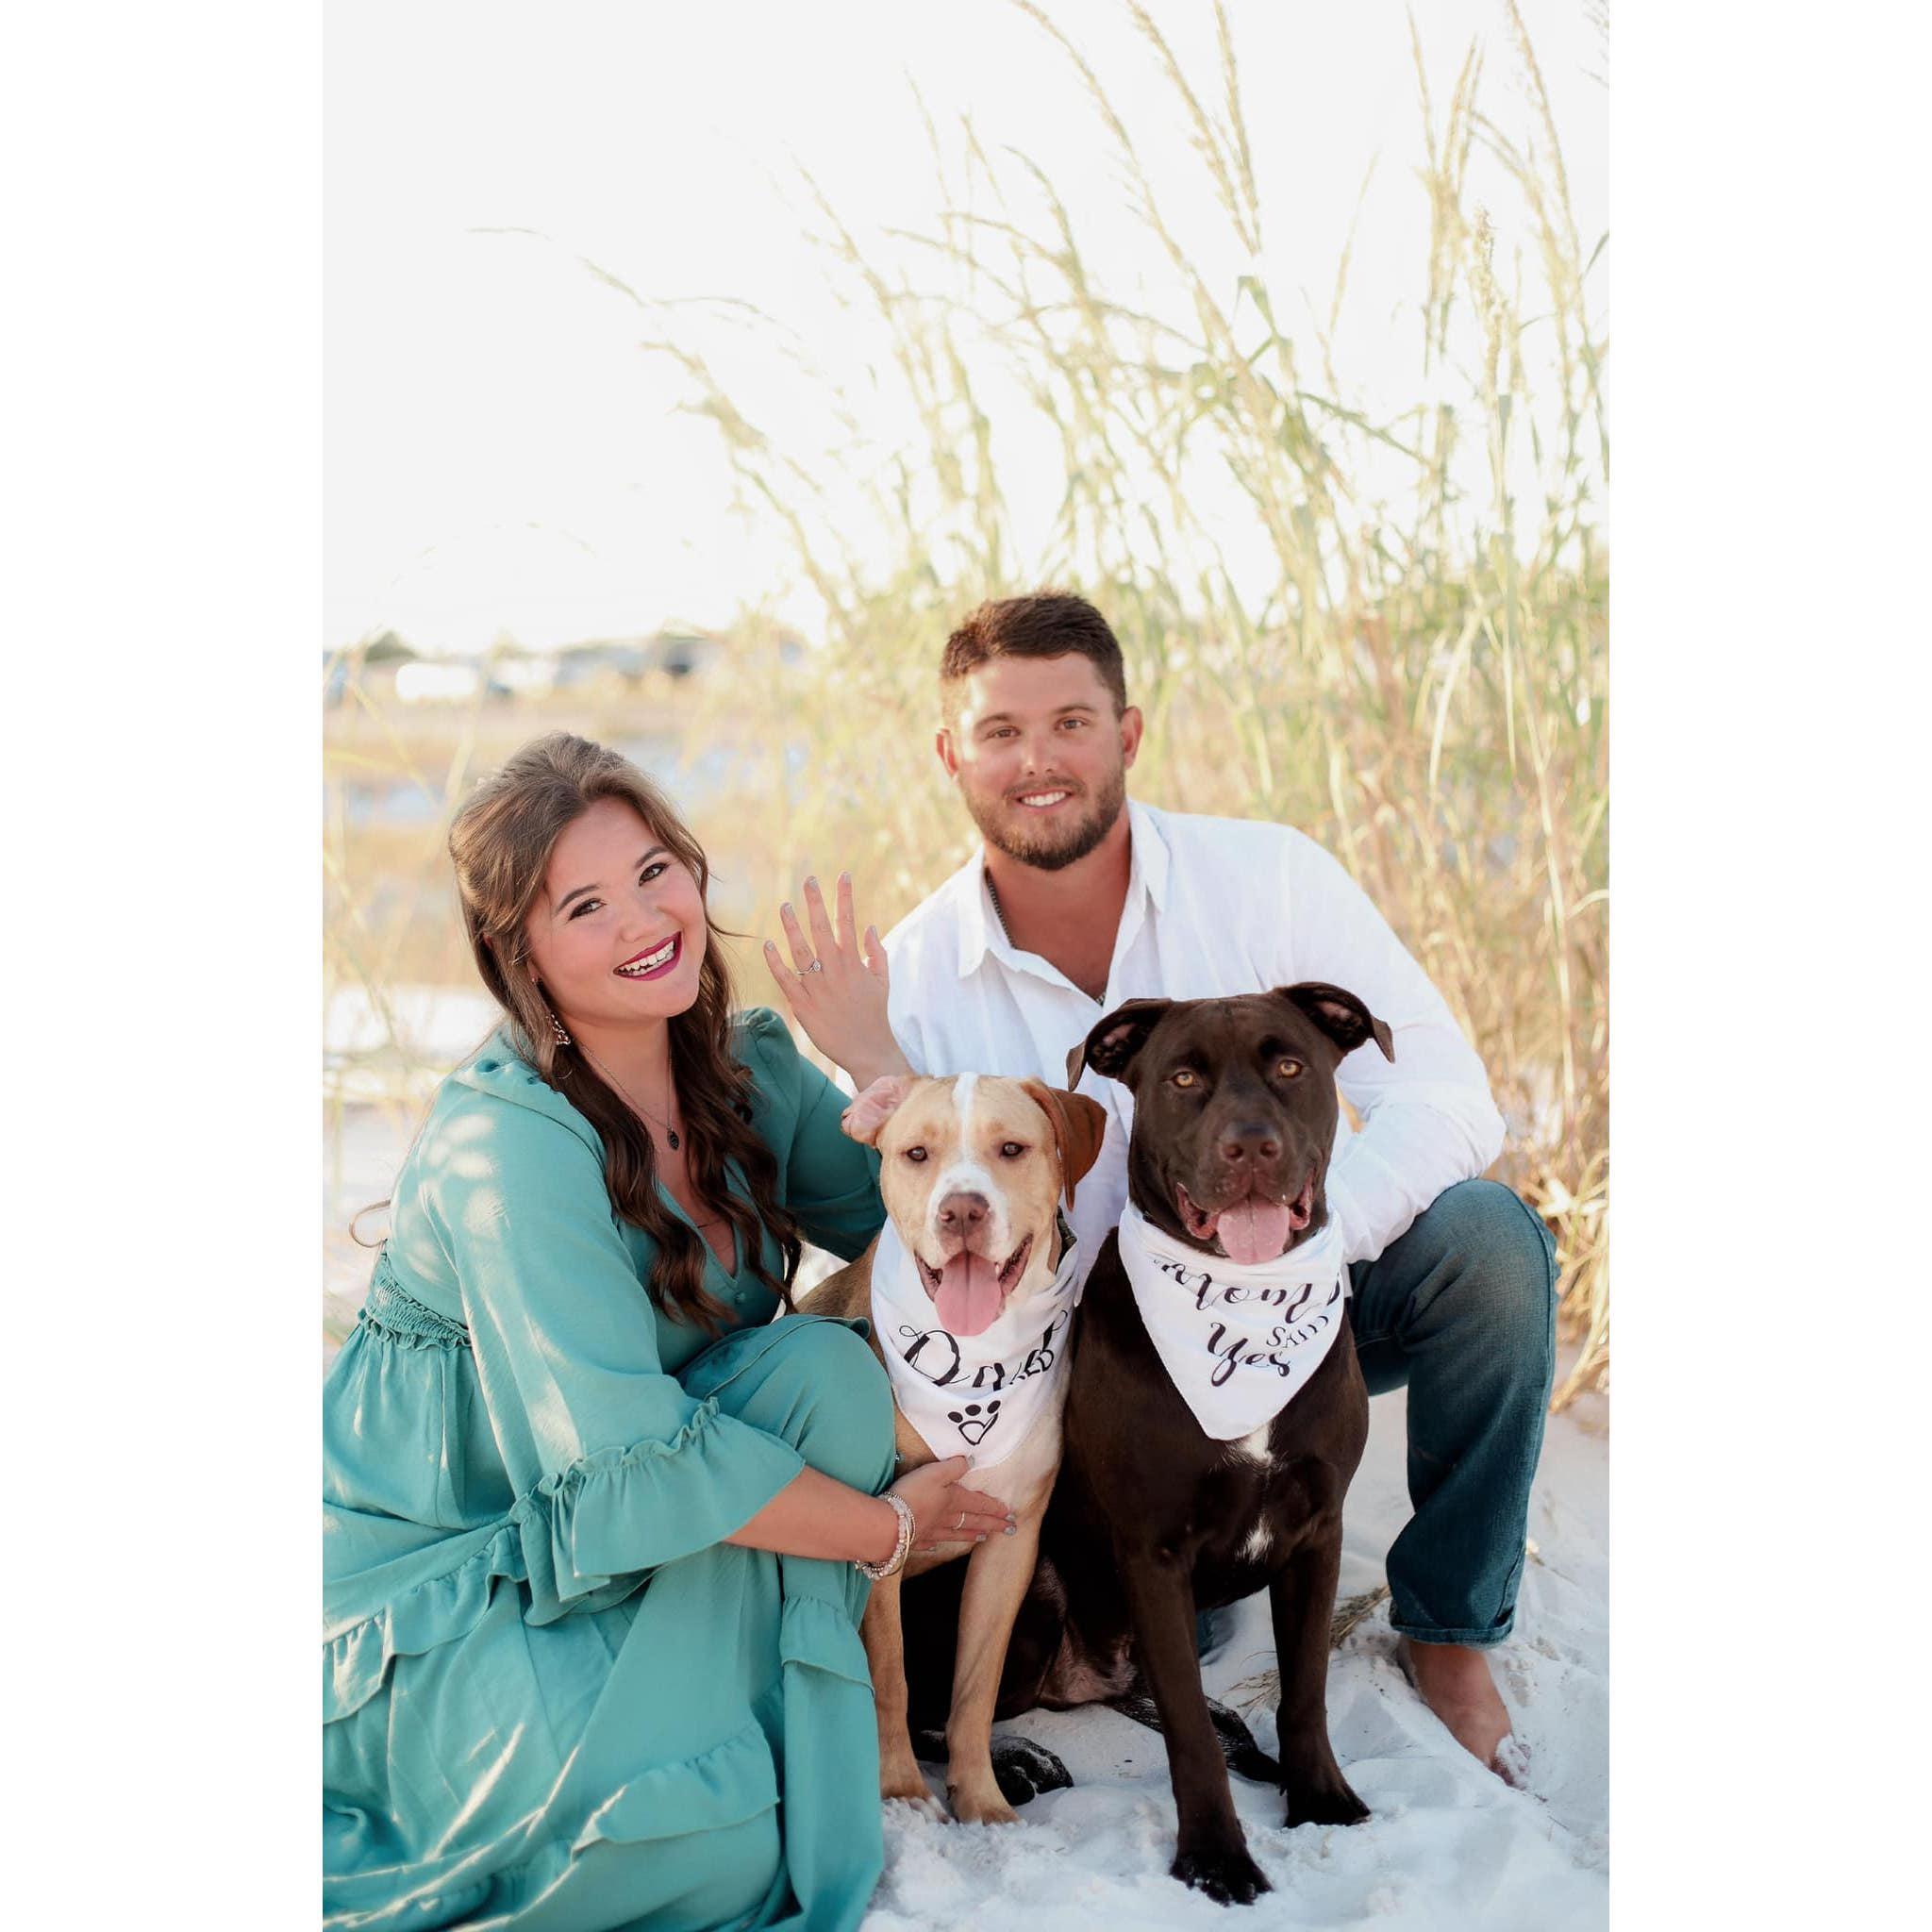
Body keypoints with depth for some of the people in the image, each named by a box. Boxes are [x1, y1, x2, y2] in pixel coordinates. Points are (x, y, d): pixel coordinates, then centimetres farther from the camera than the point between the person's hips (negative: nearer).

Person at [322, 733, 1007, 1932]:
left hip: (628, 1555, 7)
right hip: (440, 1589, -7)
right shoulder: (507, 1151, -27)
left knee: (825, 1369, -20)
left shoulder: (747, 1065, -4)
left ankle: (780, 1728, -4)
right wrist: (886, 1527, -19)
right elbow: (626, 1463, -29)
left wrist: (881, 1057, -16)